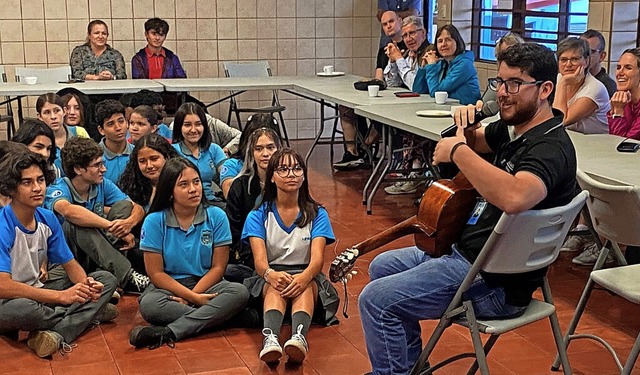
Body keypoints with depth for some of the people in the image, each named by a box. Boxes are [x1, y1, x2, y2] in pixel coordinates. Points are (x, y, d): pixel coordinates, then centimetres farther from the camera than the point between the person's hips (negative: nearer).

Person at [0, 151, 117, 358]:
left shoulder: (48, 219, -1)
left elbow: (70, 265, 7)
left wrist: (86, 284, -18)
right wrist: (61, 296, -30)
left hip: (38, 291, 7)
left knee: (106, 279, -3)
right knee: (18, 308, -42)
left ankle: (58, 334, -27)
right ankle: (90, 312, -14)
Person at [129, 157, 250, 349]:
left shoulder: (216, 216, -2)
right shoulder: (154, 221, -5)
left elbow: (218, 267, -2)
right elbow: (156, 273, -6)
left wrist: (191, 297, -15)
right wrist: (193, 297, -18)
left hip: (206, 284, 2)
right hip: (169, 287, -1)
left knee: (240, 292, -29)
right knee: (148, 304, -34)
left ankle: (167, 332, -34)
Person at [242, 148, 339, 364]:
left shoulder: (317, 214, 5)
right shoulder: (258, 215, 4)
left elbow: (317, 258, -10)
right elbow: (259, 259, -11)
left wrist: (304, 276, -35)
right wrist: (270, 274, -37)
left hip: (306, 276, 0)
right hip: (270, 276, 0)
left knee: (305, 286, -35)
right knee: (276, 286, -36)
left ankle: (299, 336, -63)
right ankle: (270, 338, -63)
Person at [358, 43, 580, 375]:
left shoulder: (551, 147, -24)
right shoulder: (512, 127, 5)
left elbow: (514, 197, -45)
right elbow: (476, 142, 27)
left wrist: (457, 150, -32)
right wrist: (465, 128, 2)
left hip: (495, 281, -11)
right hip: (465, 247, 11)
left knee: (376, 301, -16)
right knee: (381, 267, 23)